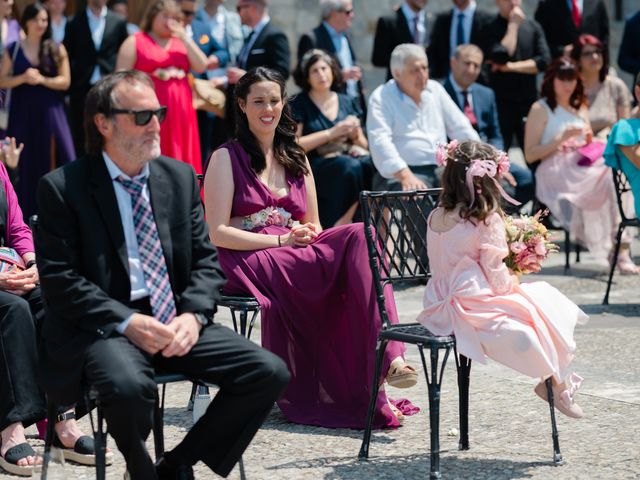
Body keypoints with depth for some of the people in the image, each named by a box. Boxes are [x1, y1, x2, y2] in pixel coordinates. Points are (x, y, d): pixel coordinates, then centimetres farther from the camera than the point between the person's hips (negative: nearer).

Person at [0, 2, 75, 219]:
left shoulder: (56, 49, 3)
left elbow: (65, 81, -3)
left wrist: (41, 79, -17)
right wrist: (23, 78, -15)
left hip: (50, 112, 0)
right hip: (22, 113, 1)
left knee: (55, 161, -5)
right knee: (24, 163, 3)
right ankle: (25, 214, 11)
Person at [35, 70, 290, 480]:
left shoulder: (180, 177, 13)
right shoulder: (63, 187, -2)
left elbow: (206, 260, 12)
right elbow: (59, 278, -8)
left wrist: (193, 315, -8)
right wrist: (126, 322, -18)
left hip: (176, 322, 5)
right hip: (105, 326, -5)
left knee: (270, 373, -13)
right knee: (129, 385, -38)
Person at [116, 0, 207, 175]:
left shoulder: (181, 42, 17)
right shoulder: (135, 42, 3)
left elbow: (201, 67, 5)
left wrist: (184, 38, -2)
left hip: (179, 114, 4)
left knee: (179, 160, 2)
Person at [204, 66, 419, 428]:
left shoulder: (295, 159, 23)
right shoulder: (227, 158, 4)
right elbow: (218, 233, -5)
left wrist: (309, 234, -2)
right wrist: (281, 240, -14)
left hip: (298, 258, 6)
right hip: (249, 261, -6)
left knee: (360, 236, -29)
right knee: (360, 243, -30)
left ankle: (389, 357, -41)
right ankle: (389, 358, -37)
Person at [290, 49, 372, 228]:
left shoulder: (347, 103, 19)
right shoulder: (299, 105, 6)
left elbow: (364, 145, 22)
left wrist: (355, 136, -3)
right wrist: (331, 134, -8)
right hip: (314, 165, -4)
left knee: (369, 164, -31)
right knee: (351, 166, -35)